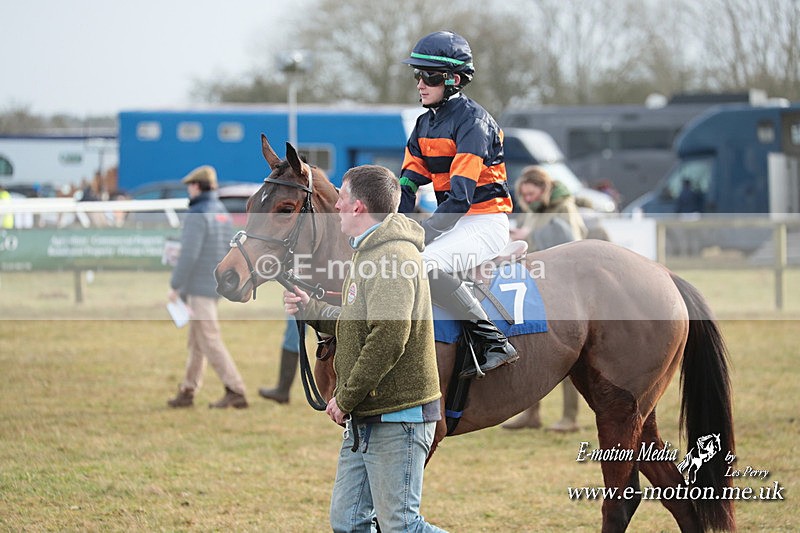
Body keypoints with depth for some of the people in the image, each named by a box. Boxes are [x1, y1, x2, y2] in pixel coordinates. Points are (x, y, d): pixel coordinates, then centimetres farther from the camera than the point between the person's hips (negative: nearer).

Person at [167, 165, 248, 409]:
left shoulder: (198, 215, -16)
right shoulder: (223, 213, 12)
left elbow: (189, 255, -22)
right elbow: (227, 251, 17)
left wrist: (174, 286, -15)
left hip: (199, 287, -9)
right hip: (216, 286, 9)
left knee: (209, 341, -9)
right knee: (196, 341, 15)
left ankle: (235, 391, -13)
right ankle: (187, 391, 19)